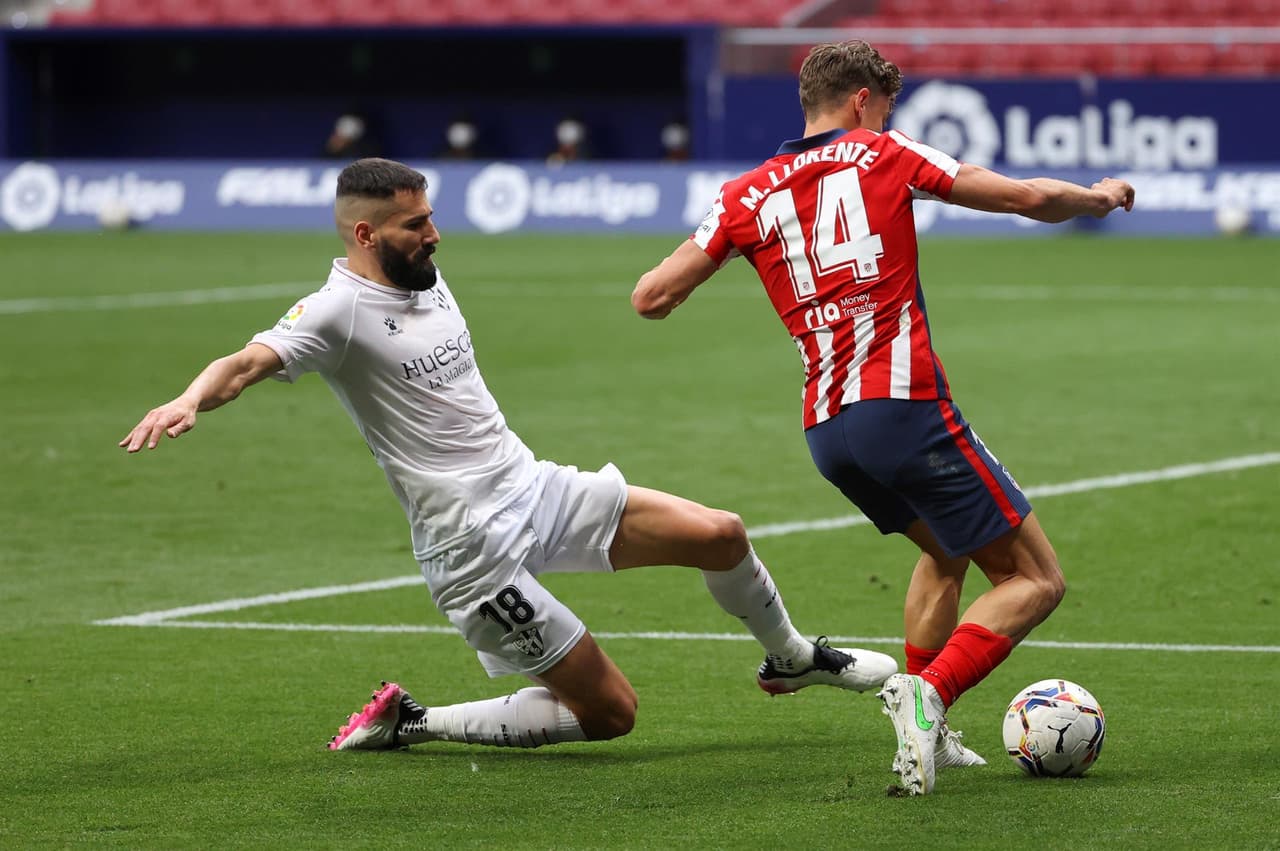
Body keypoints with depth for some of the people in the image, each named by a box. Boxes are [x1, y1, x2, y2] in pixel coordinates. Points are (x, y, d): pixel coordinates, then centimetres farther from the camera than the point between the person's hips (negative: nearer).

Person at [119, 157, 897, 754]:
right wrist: (190, 401, -53)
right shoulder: (341, 312, -16)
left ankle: (791, 658, 31)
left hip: (537, 488, 8)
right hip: (475, 546, -8)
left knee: (721, 535, 1)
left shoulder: (428, 278, 9)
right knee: (609, 712, -7)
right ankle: (408, 723, 6)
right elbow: (251, 361, -33)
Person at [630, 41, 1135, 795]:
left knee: (945, 551, 31)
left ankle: (928, 735, 22)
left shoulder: (750, 195, 12)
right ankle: (928, 694, -22)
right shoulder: (885, 157, 4)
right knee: (1036, 581, 1)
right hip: (906, 410, -6)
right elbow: (1028, 197, 3)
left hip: (827, 432, 6)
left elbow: (651, 298, 9)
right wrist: (1101, 197, 23)